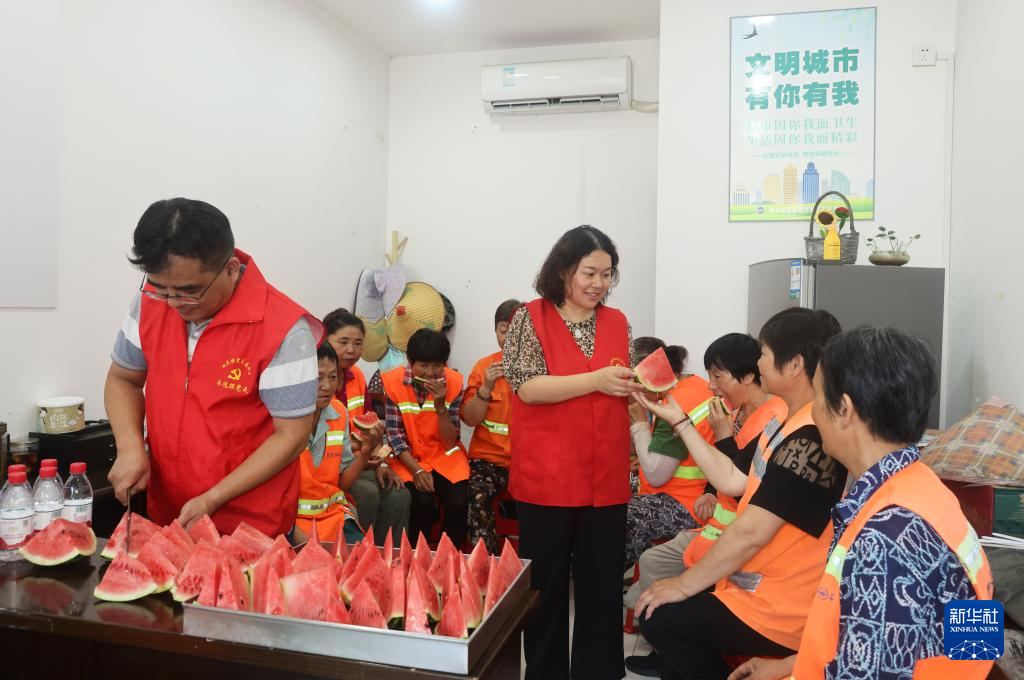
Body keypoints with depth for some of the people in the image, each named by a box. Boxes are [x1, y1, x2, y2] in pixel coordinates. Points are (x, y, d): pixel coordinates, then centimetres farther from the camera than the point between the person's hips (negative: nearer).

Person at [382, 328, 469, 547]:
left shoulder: (454, 382, -8)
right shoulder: (392, 381, -11)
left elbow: (450, 441, -7)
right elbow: (394, 435, -9)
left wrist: (440, 404, -22)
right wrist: (416, 470, -20)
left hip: (445, 456, 2)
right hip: (407, 457, -1)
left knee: (459, 502, -21)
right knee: (422, 501, -26)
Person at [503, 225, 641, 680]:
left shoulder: (617, 322, 9)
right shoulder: (530, 319, -3)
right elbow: (527, 387, -14)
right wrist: (595, 380, -19)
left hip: (606, 479, 3)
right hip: (546, 478, -3)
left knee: (603, 585, 10)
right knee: (546, 585, 10)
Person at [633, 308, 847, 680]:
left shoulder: (812, 437, -27)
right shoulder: (796, 424, 7)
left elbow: (751, 532, -26)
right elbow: (732, 481, 7)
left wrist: (684, 585, -15)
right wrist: (678, 420, 6)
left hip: (777, 612, -9)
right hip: (763, 587, 10)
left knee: (661, 615, -2)